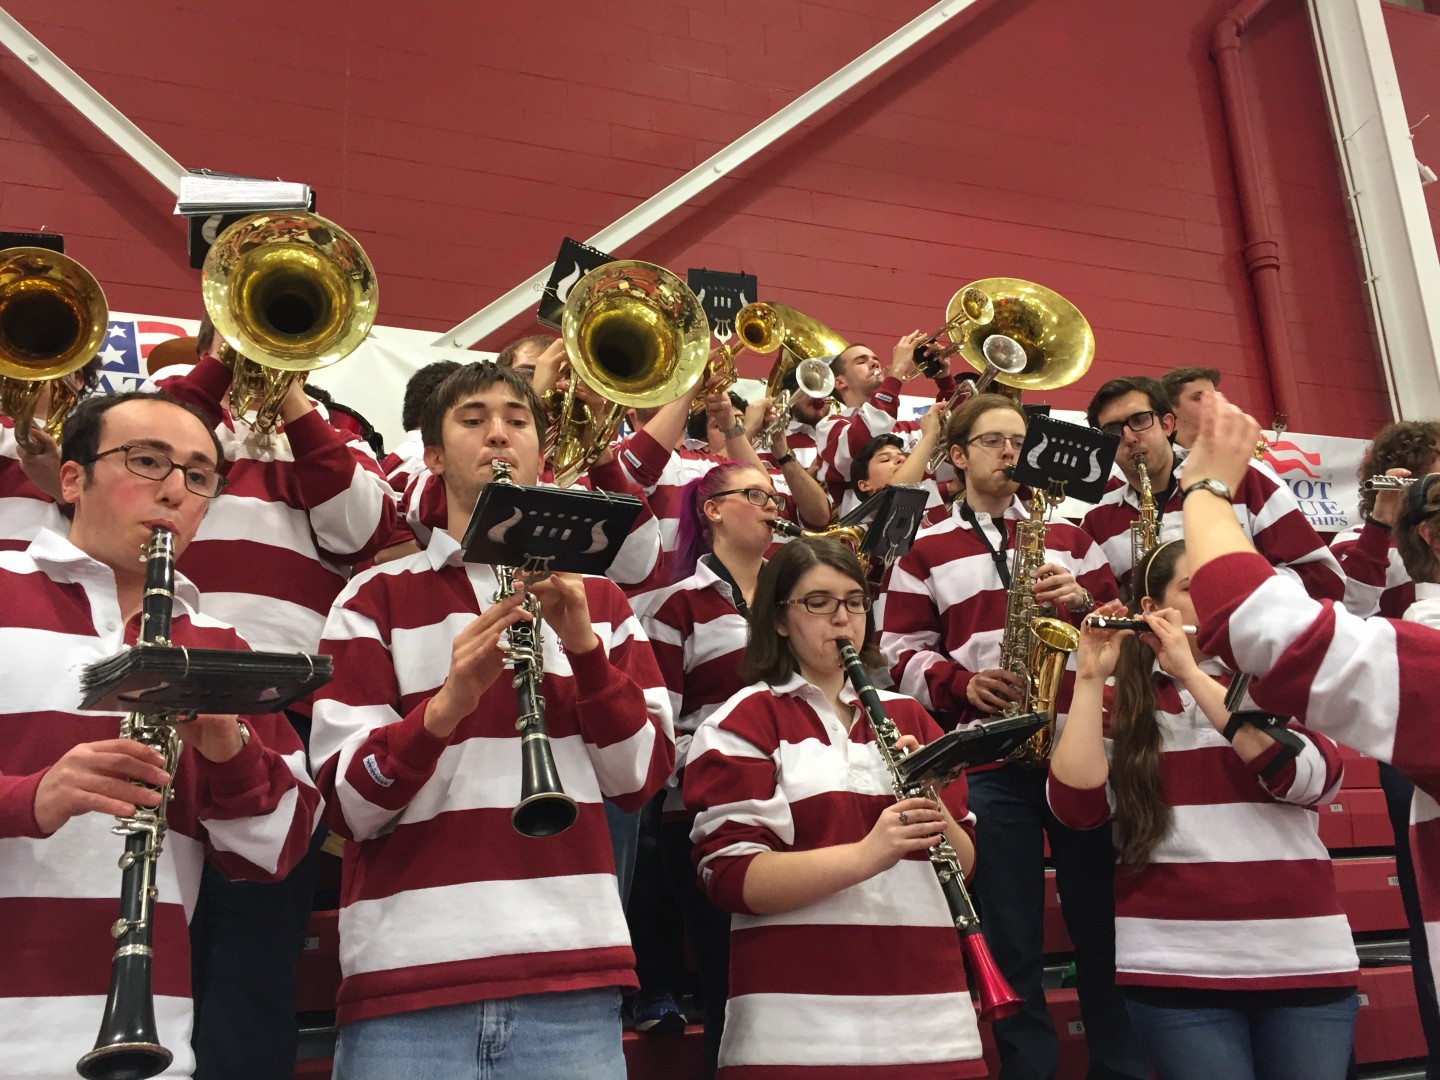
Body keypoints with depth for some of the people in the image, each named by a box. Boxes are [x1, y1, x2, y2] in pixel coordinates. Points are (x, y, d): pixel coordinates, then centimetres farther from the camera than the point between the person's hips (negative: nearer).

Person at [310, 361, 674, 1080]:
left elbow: (641, 778, 3)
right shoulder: (376, 599, 5)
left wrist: (582, 643, -10)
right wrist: (447, 702, -21)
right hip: (408, 976, -1)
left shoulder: (597, 598, 12)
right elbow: (350, 803, -4)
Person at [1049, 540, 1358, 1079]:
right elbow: (1076, 806, -11)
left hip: (1306, 961, 2)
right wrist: (1090, 678, -14)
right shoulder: (1121, 701, 3)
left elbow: (1315, 778, -13)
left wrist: (1191, 672, -14)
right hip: (1173, 967, -2)